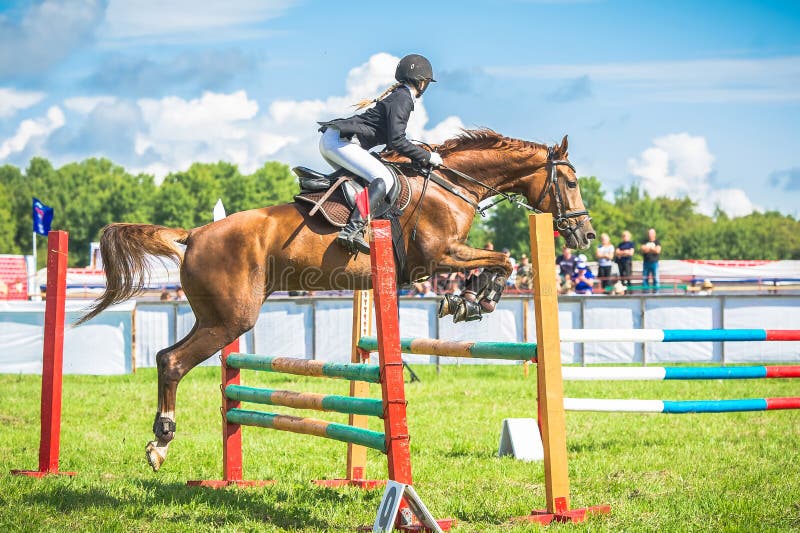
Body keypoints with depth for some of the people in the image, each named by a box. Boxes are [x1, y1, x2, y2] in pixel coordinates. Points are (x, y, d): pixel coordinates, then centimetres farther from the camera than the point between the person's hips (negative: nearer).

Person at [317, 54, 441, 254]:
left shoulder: (397, 96, 24)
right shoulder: (403, 99, -6)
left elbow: (391, 139, 30)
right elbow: (396, 141, -15)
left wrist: (420, 155, 28)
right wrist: (427, 157, -6)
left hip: (329, 140, 11)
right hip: (340, 141, -11)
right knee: (384, 180, -21)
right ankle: (352, 230, -34)